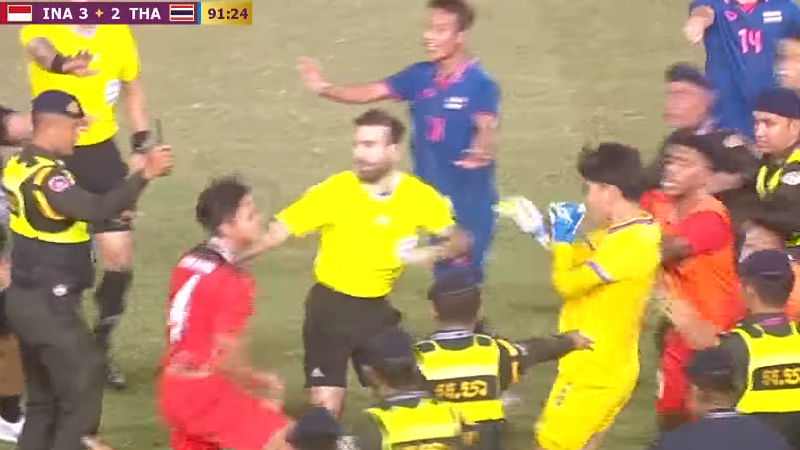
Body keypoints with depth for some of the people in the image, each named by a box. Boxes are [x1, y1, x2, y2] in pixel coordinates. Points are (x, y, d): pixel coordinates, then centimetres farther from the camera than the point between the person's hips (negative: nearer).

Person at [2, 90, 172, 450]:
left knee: (43, 398, 16)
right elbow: (97, 209, -35)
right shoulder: (46, 176, -21)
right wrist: (144, 175, -38)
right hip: (48, 303, -10)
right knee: (83, 389, -4)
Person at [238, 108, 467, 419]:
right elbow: (279, 231, -16)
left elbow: (458, 242, -1)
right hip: (330, 306, -3)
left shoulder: (418, 196, -9)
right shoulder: (334, 191, -16)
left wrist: (431, 254, -24)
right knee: (327, 406, -9)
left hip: (376, 308, 3)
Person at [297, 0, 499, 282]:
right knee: (443, 270, 18)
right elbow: (370, 92, -1)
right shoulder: (420, 76, 0)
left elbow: (486, 127, -33)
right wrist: (325, 89, -16)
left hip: (469, 198, -6)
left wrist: (480, 152, -57)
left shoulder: (480, 84, -18)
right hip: (432, 194, 6)